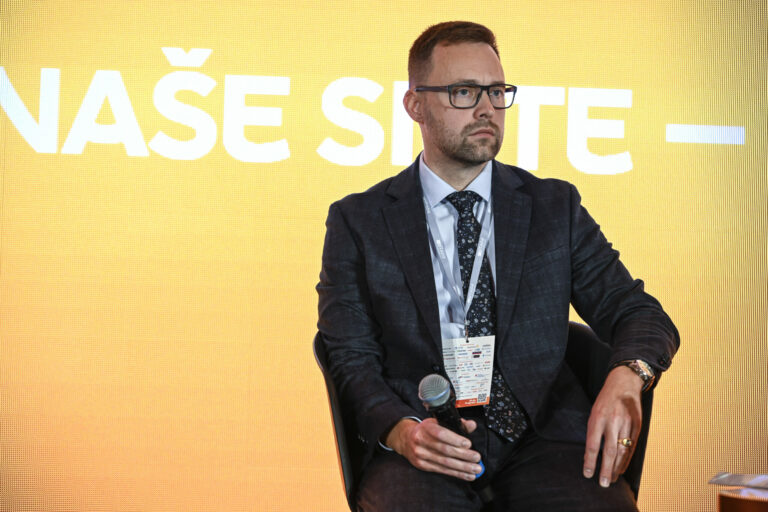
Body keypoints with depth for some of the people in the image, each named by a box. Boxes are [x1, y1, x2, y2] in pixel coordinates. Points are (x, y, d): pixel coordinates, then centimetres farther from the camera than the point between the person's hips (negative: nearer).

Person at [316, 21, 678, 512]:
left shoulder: (555, 207, 15)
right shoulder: (358, 221, 11)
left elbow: (640, 314, 10)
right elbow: (351, 358, 5)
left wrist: (625, 377, -15)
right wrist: (401, 430, -17)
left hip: (543, 438, 1)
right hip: (423, 451, -1)